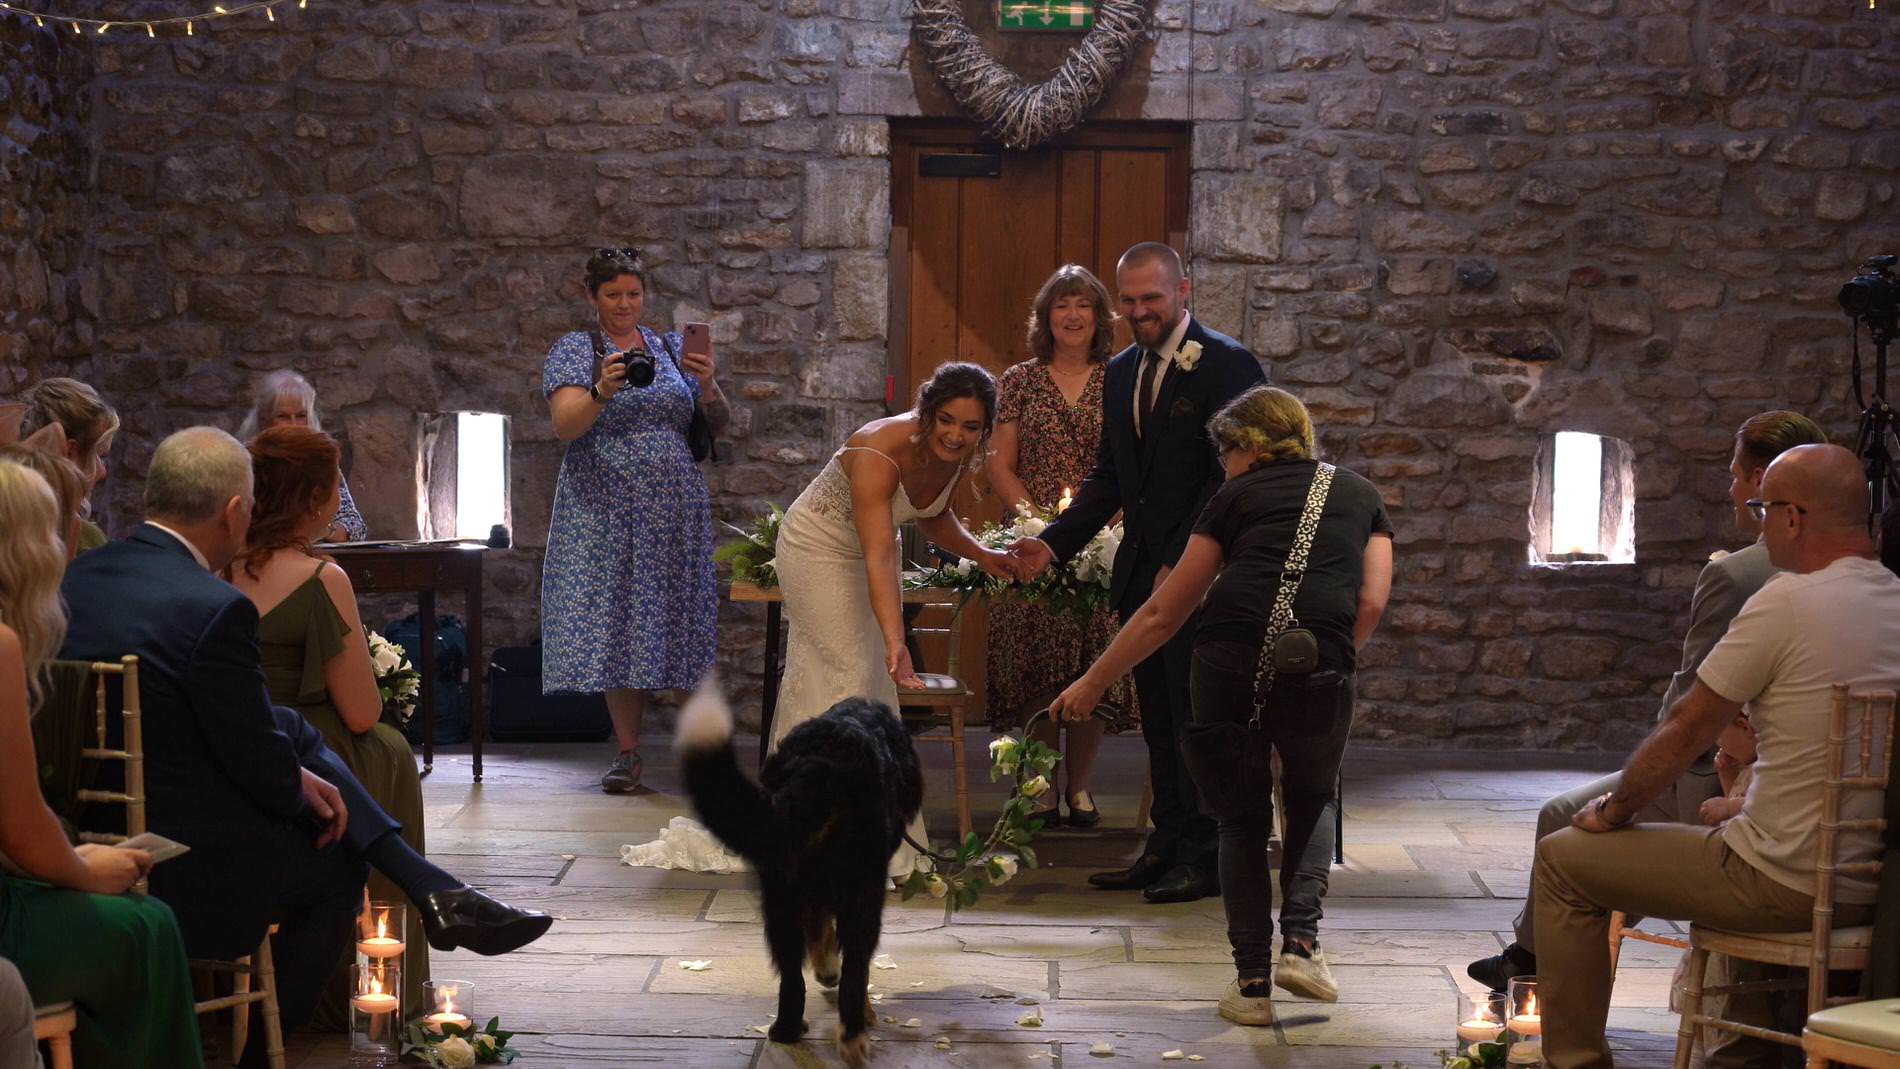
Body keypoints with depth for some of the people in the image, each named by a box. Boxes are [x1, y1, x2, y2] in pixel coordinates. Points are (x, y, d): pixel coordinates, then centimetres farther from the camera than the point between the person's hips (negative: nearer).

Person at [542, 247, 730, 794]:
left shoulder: (671, 349, 12)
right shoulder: (573, 350, 2)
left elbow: (718, 424, 11)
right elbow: (564, 426, -13)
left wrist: (708, 387, -10)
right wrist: (602, 391, -31)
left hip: (673, 512, 2)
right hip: (606, 514, -2)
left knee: (670, 621, 0)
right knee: (617, 625, -3)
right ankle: (627, 751, 4)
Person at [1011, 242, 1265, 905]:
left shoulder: (1227, 366, -9)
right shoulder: (1122, 372, 14)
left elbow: (1231, 478, -14)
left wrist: (1180, 564, -18)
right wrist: (1053, 542, 4)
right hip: (1142, 574, 7)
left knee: (1197, 719, -2)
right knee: (1159, 720, 12)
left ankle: (1206, 858, 6)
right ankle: (1166, 846, 20)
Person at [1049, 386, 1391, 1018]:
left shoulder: (1237, 497, 19)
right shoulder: (1360, 495, 25)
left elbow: (1164, 613, 18)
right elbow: (1372, 601, 9)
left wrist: (1092, 683, 25)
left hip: (1226, 663, -1)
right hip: (1317, 667, 1)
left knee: (1241, 818, 18)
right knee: (1312, 802, 27)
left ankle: (1252, 982, 11)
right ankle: (1300, 942, 8)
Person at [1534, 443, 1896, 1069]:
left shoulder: (1788, 601, -17)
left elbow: (1685, 733, -11)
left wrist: (1613, 813, 5)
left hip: (1788, 887, -8)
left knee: (1562, 861, 4)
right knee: (1720, 814, 38)